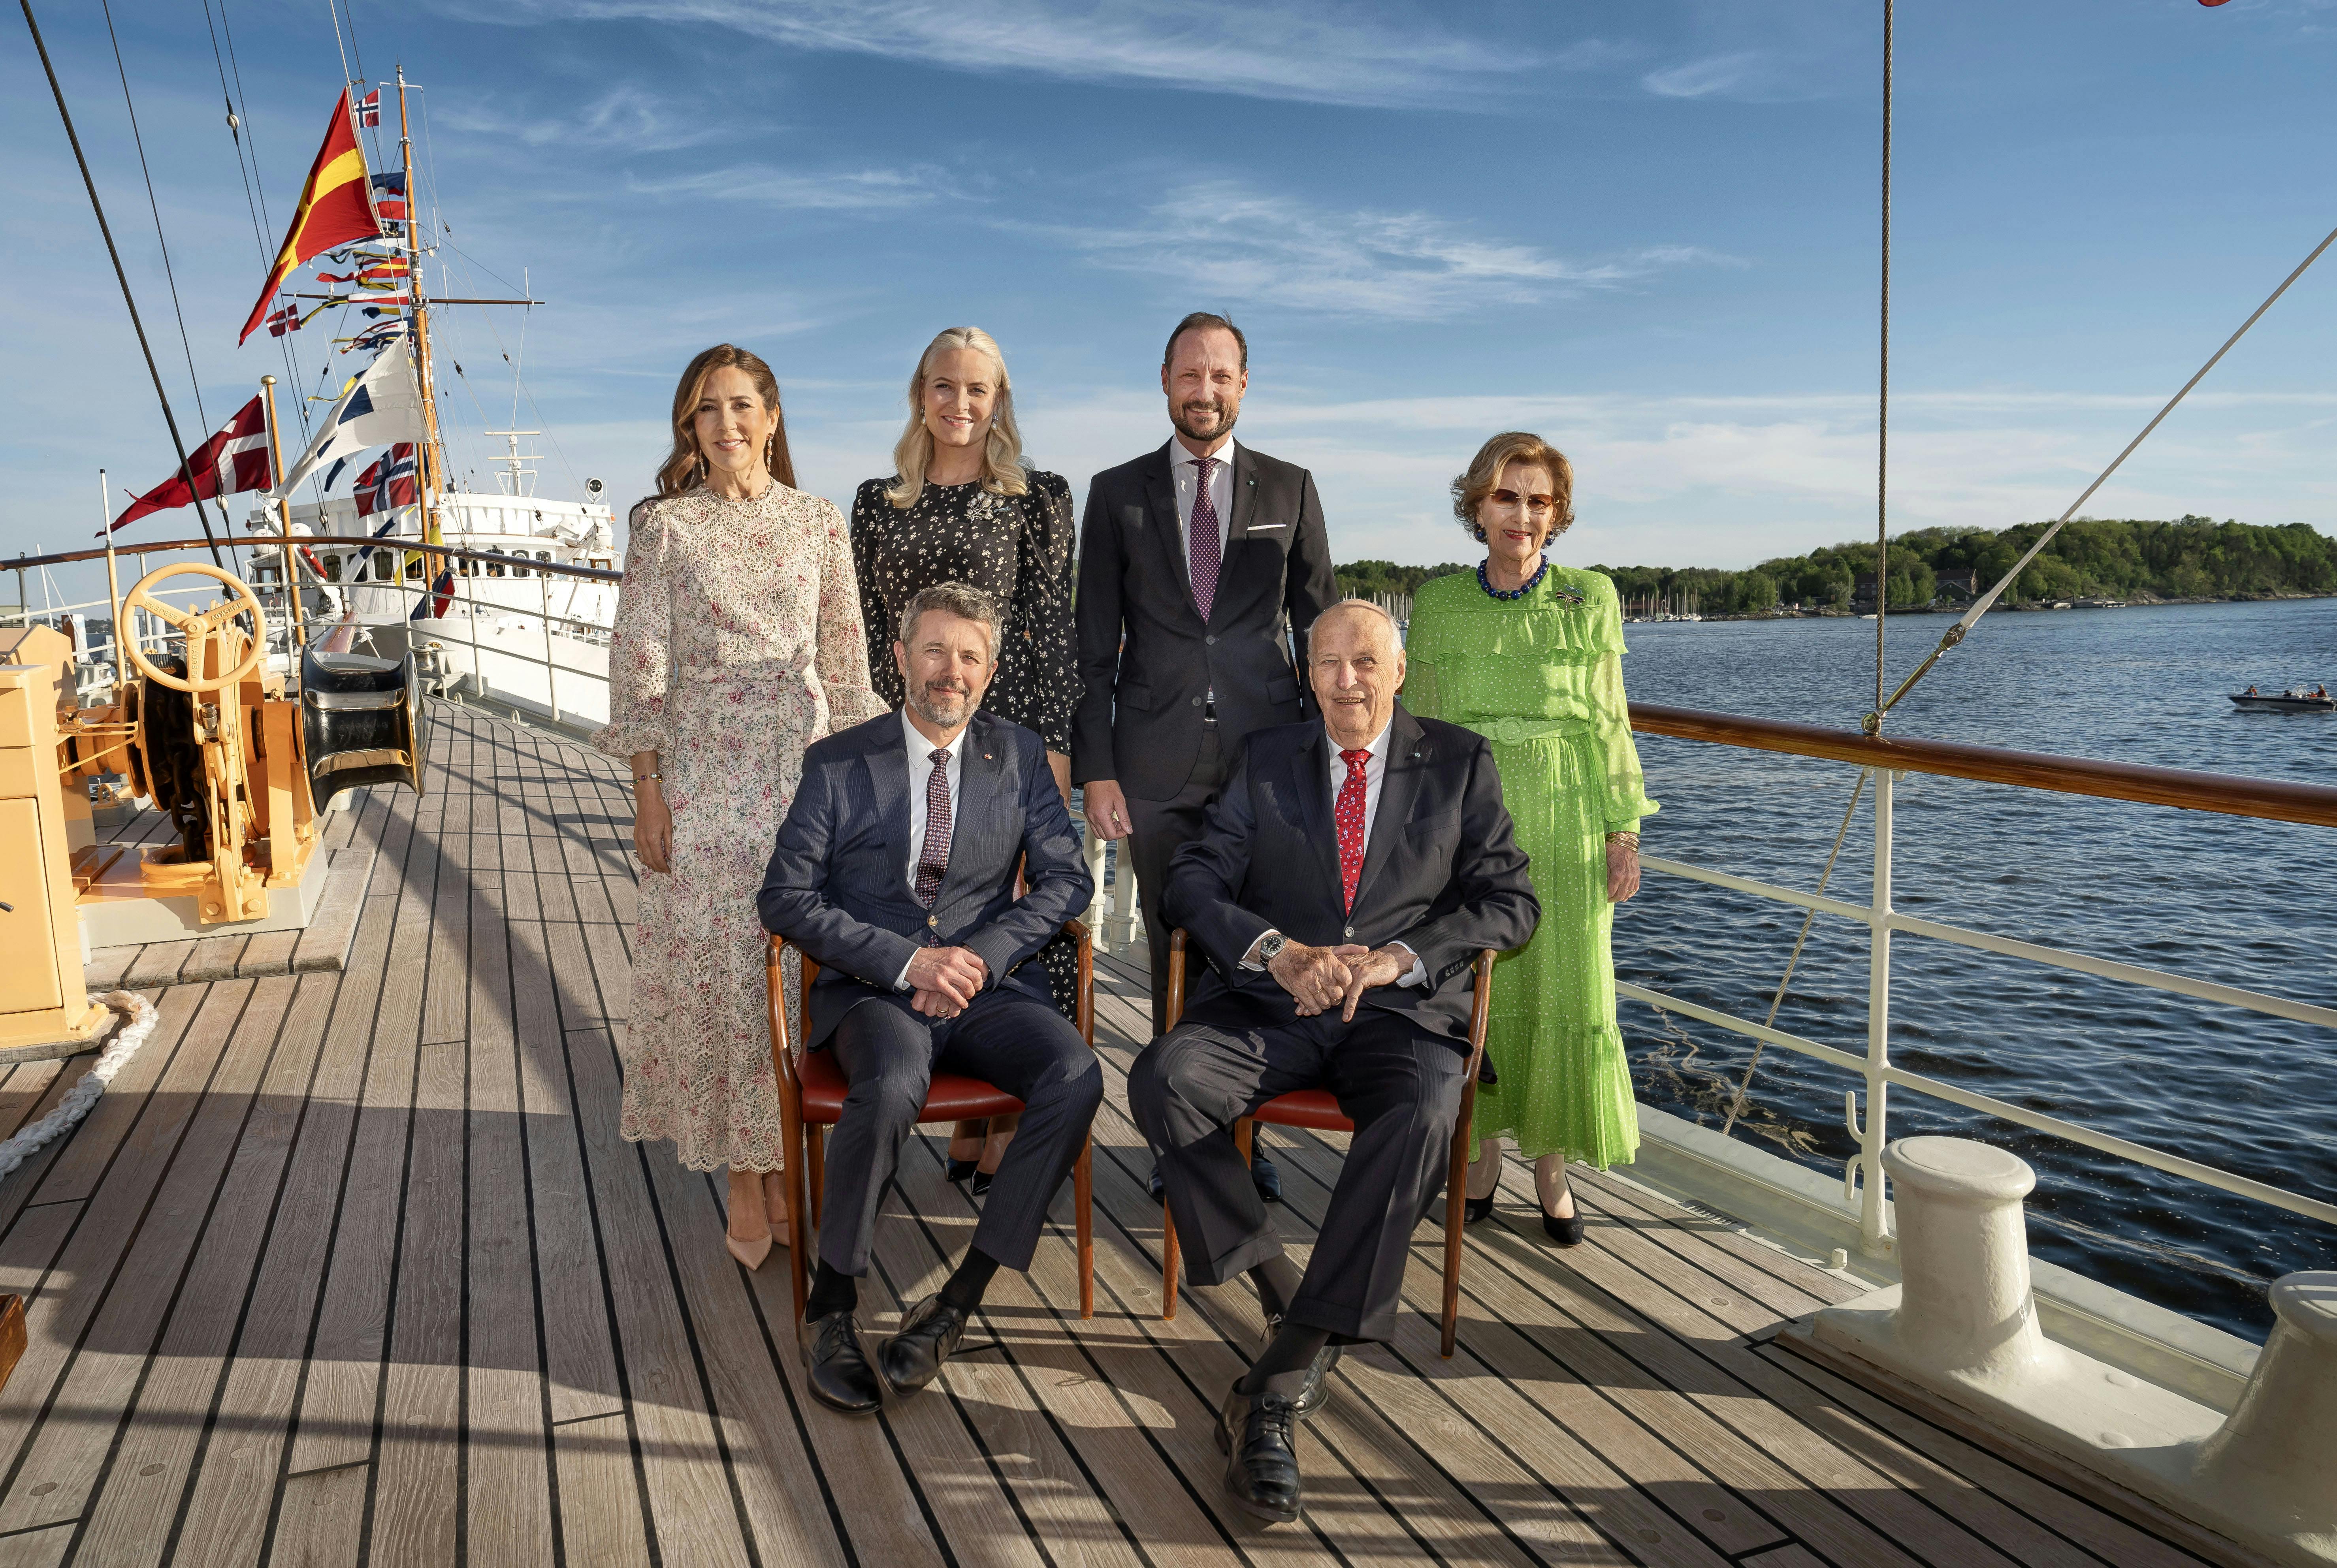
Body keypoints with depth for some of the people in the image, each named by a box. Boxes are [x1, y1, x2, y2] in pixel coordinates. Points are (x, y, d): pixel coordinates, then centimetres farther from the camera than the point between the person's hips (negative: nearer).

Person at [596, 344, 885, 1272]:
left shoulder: (820, 525, 7)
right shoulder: (665, 527, 2)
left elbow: (845, 666, 9)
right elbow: (639, 668, -1)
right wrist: (647, 794, -7)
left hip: (805, 771, 2)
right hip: (704, 773, -1)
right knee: (720, 965, 1)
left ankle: (784, 1162, 19)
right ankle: (744, 1181, 14)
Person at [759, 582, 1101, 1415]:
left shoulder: (1020, 757, 10)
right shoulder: (839, 763, 4)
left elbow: (1066, 878, 6)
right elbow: (786, 900, -2)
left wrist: (983, 956, -10)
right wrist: (908, 961, -14)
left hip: (991, 985, 2)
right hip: (871, 989, -2)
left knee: (1075, 1075, -27)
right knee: (893, 1085, -35)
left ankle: (960, 1298, -16)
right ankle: (831, 1302, -12)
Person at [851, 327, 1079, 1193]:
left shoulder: (1038, 497, 3)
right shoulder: (878, 501, 12)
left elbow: (1053, 626, -2)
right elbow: (864, 629, 11)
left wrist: (1053, 749, -9)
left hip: (1010, 732, -3)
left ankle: (1010, 1130, 10)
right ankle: (966, 1120, 19)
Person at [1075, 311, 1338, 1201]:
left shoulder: (1290, 489, 9)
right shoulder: (1117, 493, 8)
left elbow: (1320, 626, 10)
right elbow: (1094, 644, 5)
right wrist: (1094, 769, -2)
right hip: (1157, 768, 0)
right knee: (1175, 955, 7)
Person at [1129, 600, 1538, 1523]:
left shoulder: (1459, 763, 13)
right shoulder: (1266, 761, 16)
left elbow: (1510, 902, 5)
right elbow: (1193, 883, 5)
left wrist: (1398, 958, -12)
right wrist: (1279, 953, -14)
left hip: (1404, 1010, -1)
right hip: (1275, 1001, 2)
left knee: (1421, 1116, -34)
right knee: (1164, 1081, -27)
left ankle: (1279, 1386, -29)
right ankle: (1286, 1301, -12)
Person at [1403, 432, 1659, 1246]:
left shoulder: (1591, 599, 1)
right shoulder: (1436, 605, 4)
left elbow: (1610, 726, 3)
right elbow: (1418, 730, 7)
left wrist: (1624, 830, -2)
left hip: (1563, 825, 0)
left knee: (1565, 993, 1)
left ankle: (1551, 1168, 19)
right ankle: (1482, 1154, 24)